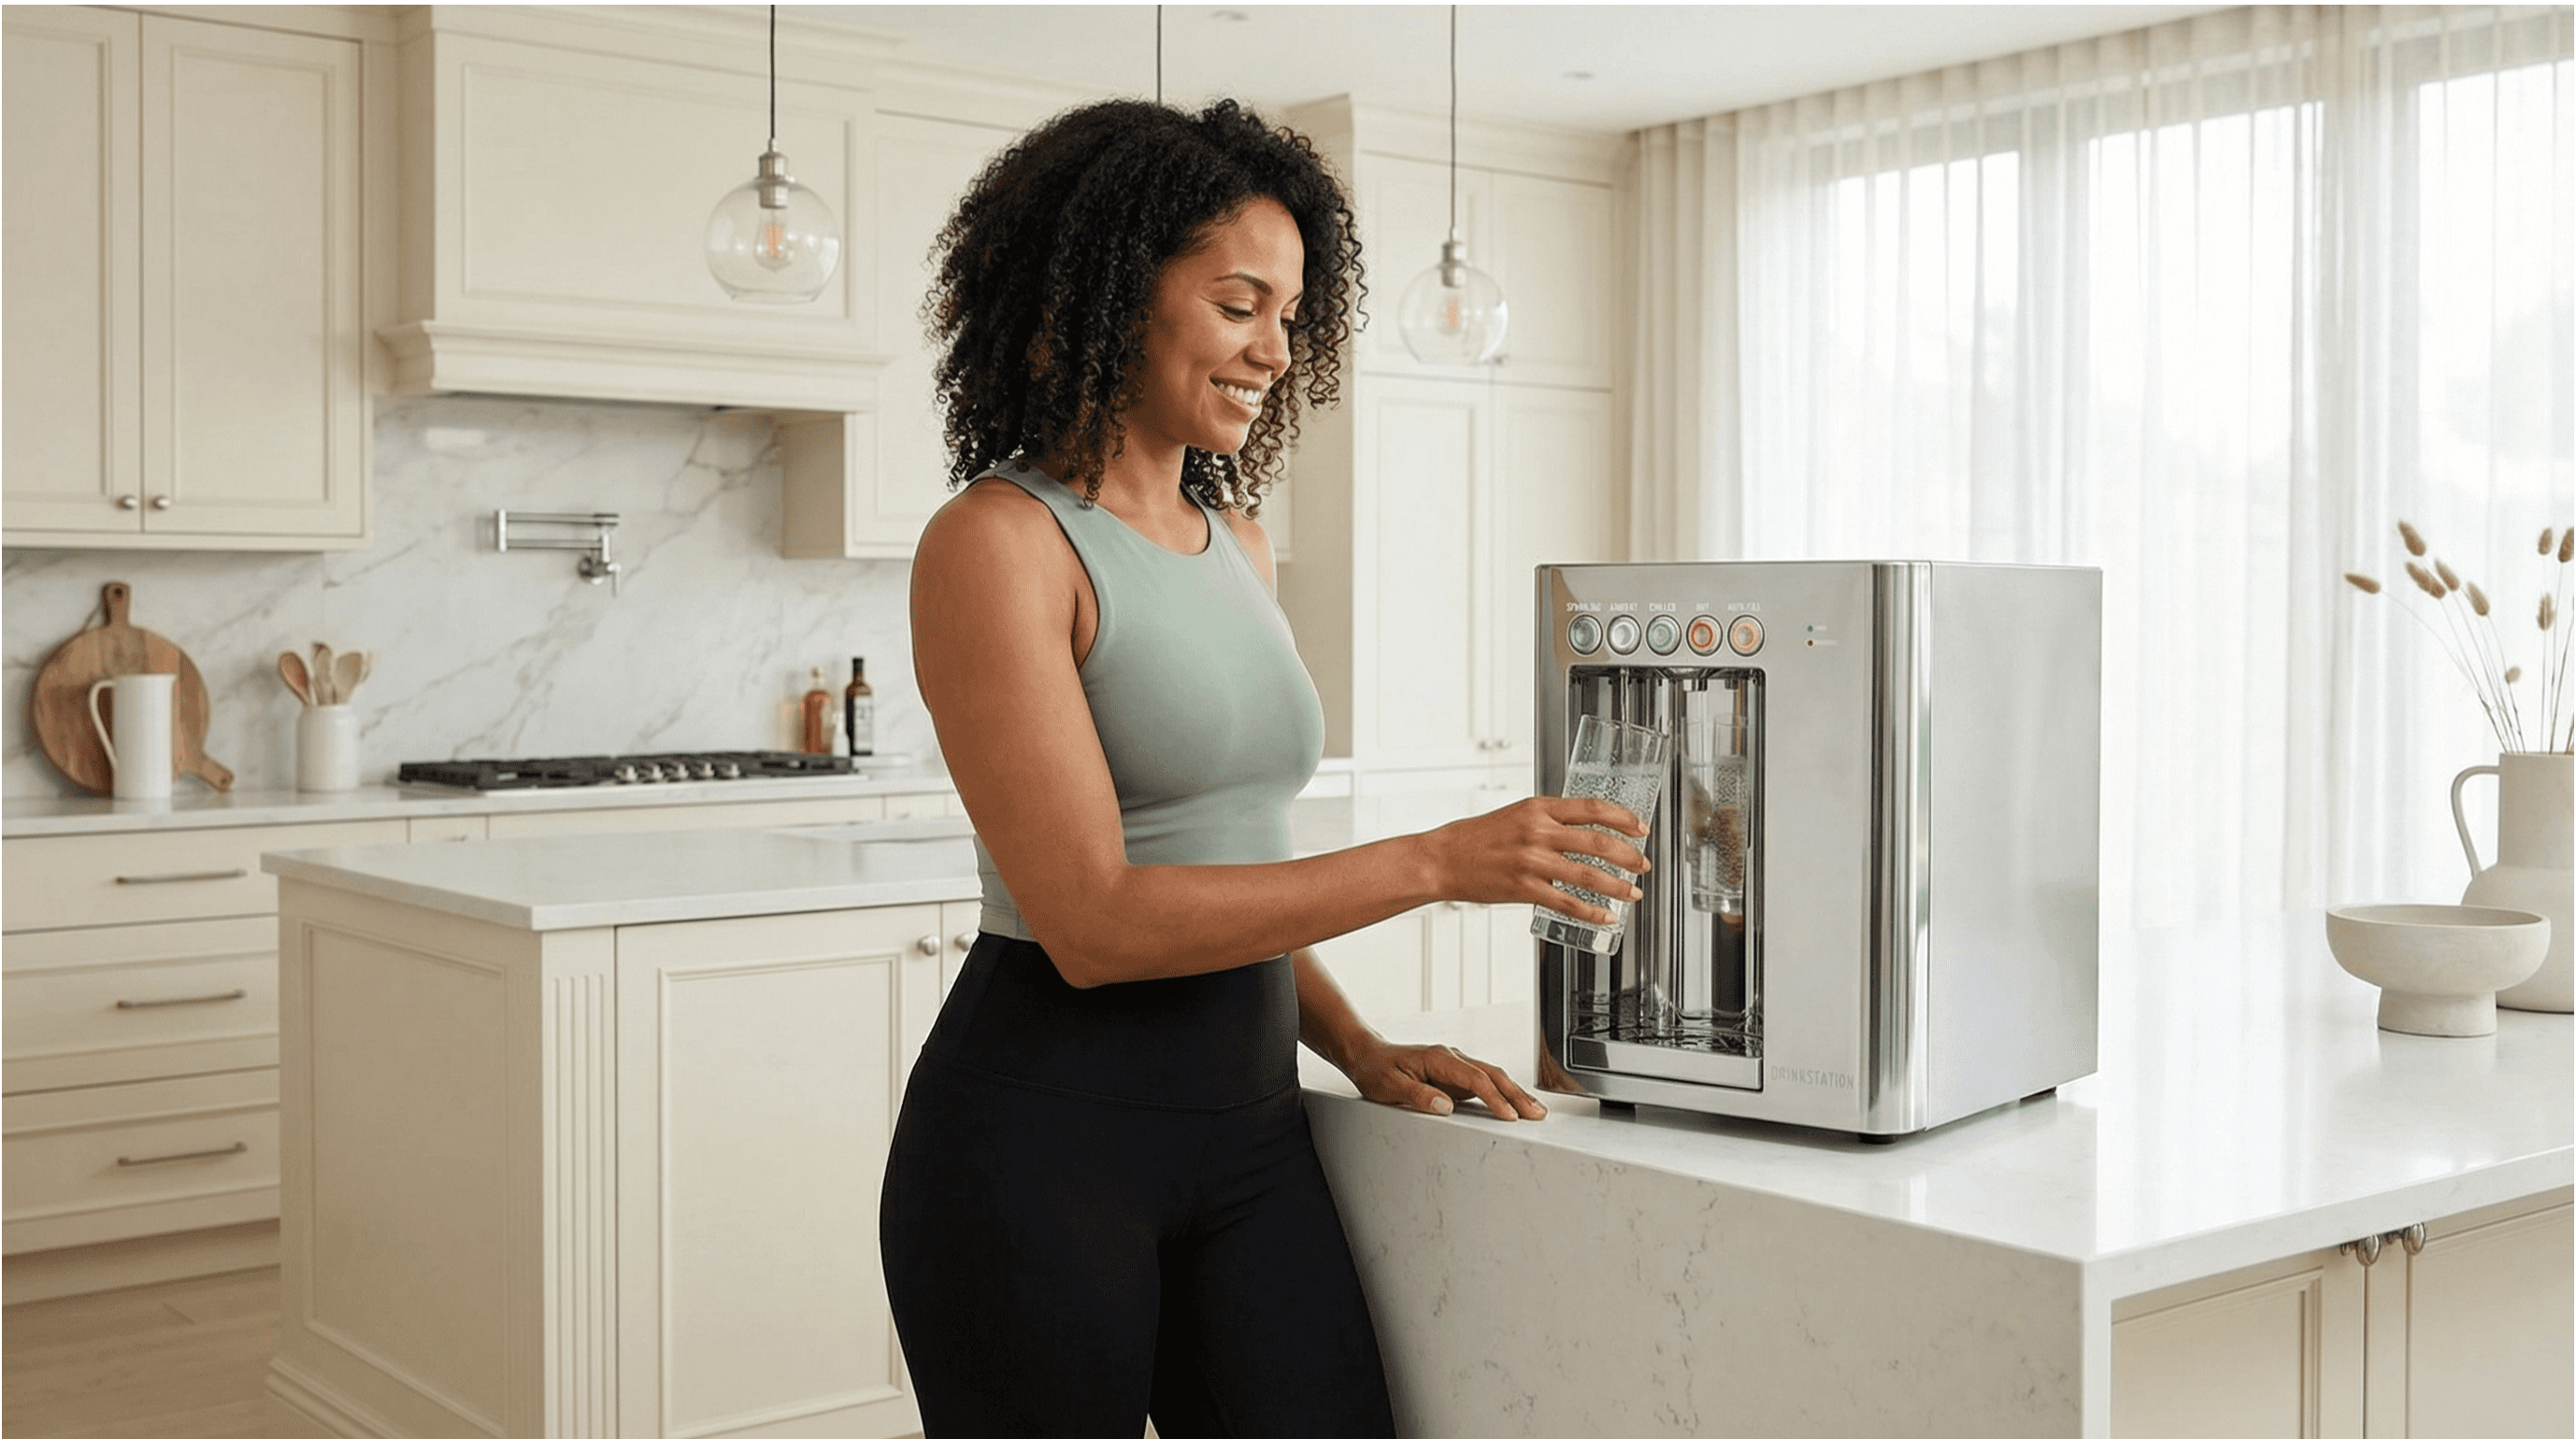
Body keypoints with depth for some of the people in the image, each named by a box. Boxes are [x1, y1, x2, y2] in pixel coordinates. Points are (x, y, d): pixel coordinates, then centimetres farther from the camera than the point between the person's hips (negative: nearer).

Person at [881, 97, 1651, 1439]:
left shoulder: (1234, 543, 12)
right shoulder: (997, 542, -12)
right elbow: (1094, 922, -19)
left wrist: (1358, 1047, 3)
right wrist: (1438, 861, -19)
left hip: (1248, 1123, 6)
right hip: (1044, 1129, -6)